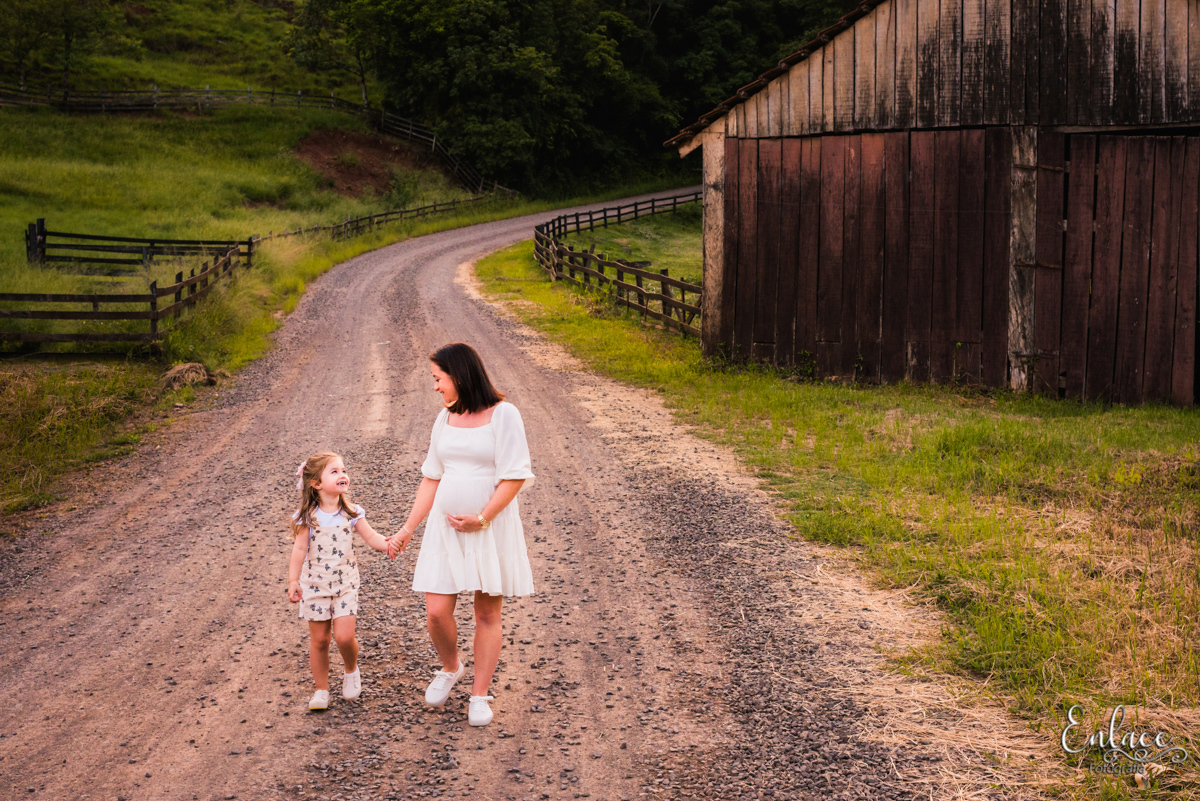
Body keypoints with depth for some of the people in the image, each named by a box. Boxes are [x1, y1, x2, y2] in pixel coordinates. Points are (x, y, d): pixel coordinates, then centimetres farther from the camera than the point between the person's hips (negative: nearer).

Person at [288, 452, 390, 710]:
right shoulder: (308, 516, -8)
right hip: (315, 584, -1)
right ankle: (321, 690, 21)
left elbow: (371, 537, -1)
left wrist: (387, 544, -22)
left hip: (345, 584, 1)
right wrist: (293, 580, -9)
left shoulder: (352, 513, -2)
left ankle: (351, 670, 23)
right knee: (319, 640, 5)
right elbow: (300, 549, -5)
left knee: (344, 636, -9)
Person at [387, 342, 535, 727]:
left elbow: (514, 478, -13)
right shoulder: (445, 419, 9)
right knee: (436, 611, -2)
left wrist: (481, 519, -18)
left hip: (491, 526, -4)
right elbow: (431, 478, 14)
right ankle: (450, 668, 28)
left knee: (487, 613, 4)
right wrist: (407, 529, 12)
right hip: (445, 525, 4)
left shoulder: (503, 415, -9)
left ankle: (479, 696, 16)